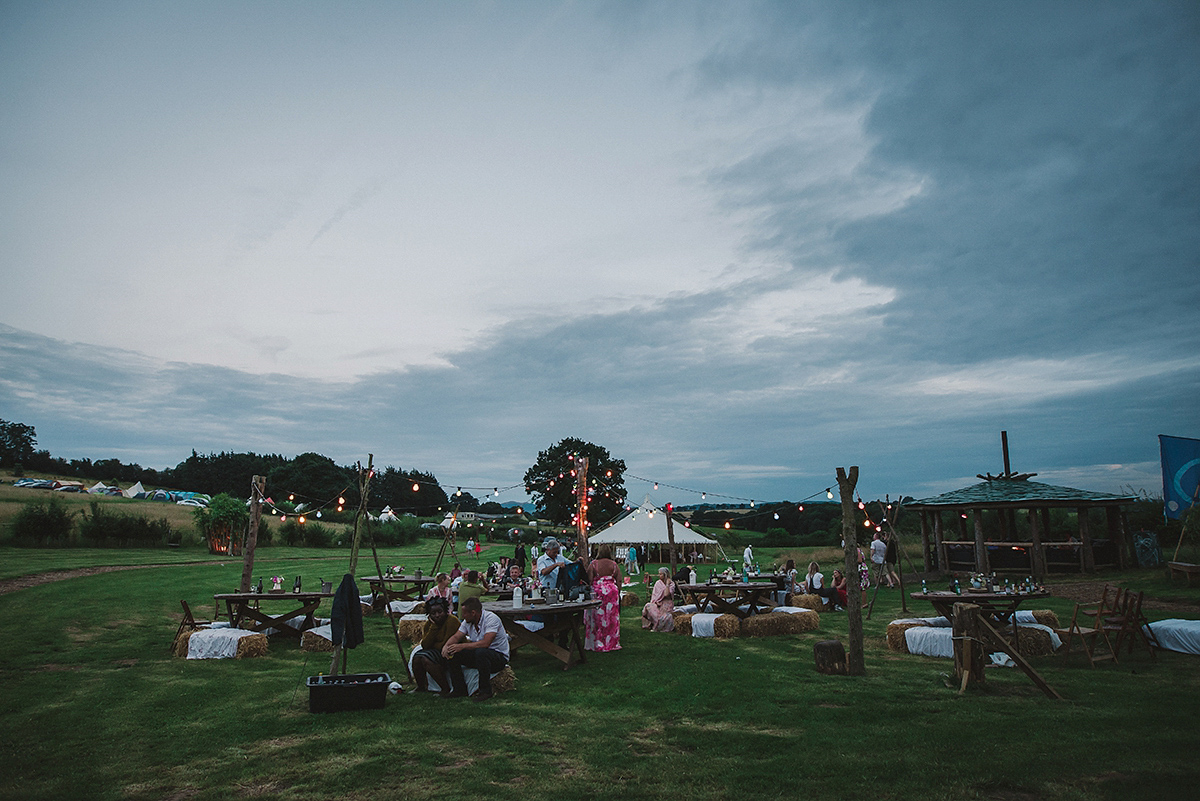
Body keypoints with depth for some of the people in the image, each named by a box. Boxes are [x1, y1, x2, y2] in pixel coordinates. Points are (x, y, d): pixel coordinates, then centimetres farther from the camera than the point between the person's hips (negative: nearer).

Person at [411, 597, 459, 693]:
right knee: (416, 657, -14)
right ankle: (421, 687, 4)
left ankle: (446, 689, -18)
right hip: (437, 651, 7)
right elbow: (424, 645, -7)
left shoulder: (452, 620, -17)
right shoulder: (429, 624, 4)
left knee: (426, 659, -26)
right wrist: (433, 627, -15)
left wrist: (431, 646, -6)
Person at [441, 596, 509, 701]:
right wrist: (446, 646, -21)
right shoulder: (467, 621, 3)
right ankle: (460, 689, 0)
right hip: (478, 655, 7)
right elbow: (456, 637, 1)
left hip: (499, 656, -7)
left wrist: (462, 646, -32)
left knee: (480, 652, -39)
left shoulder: (491, 618, -22)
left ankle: (485, 690, -22)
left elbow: (485, 643, -32)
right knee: (451, 654, -9)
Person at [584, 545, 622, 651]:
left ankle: (596, 644, 4)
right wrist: (617, 594, 11)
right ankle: (611, 643, 10)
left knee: (596, 618, 3)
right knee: (612, 618, 6)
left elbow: (589, 580, -3)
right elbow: (619, 582, 3)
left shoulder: (593, 564, 0)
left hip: (597, 592, -1)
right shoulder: (615, 565, 5)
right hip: (612, 592, 1)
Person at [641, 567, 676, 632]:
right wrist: (656, 602, -11)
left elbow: (666, 594, -18)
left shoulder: (671, 584, -3)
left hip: (666, 605, -4)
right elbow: (653, 594, 7)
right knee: (647, 607, -25)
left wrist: (667, 584, -14)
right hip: (657, 604, 4)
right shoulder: (658, 583, 10)